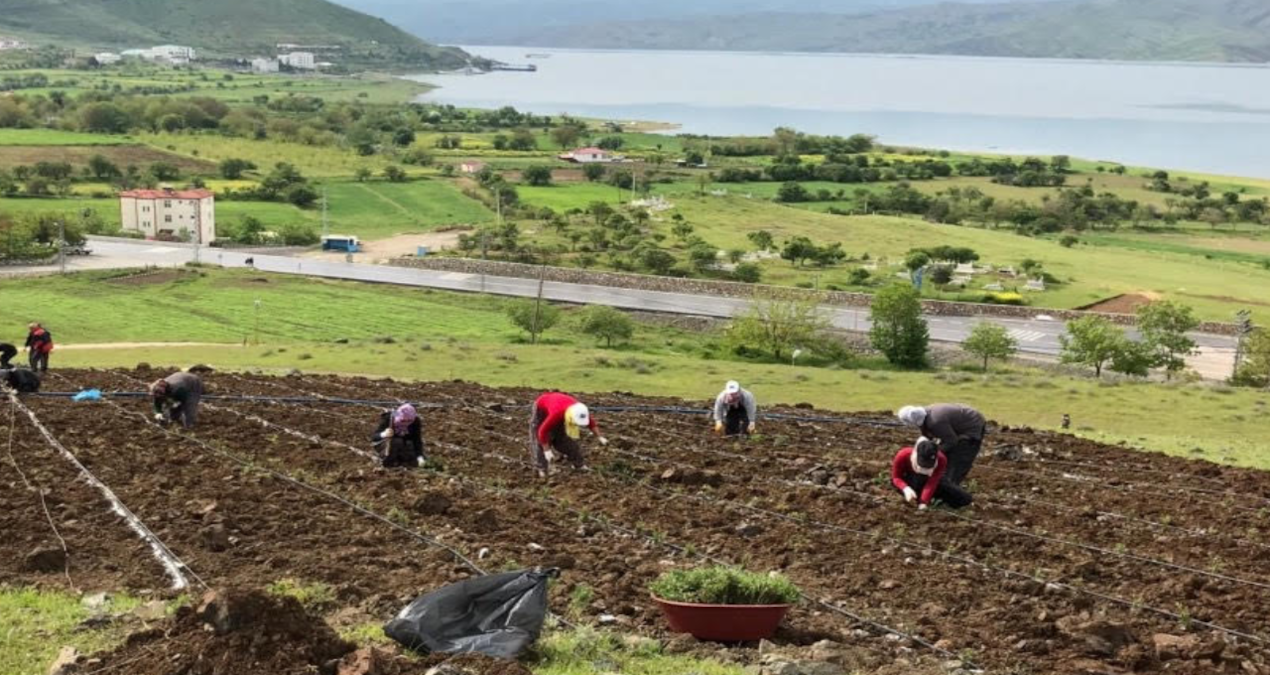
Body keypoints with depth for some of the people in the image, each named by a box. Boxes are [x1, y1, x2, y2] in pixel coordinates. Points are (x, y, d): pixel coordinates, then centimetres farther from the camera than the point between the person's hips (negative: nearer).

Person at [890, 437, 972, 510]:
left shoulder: (941, 460, -33)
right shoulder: (903, 456, -35)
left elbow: (932, 483, -37)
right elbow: (896, 477, -24)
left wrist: (924, 502, -50)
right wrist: (906, 489, -45)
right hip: (909, 481, -3)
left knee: (965, 500, -5)